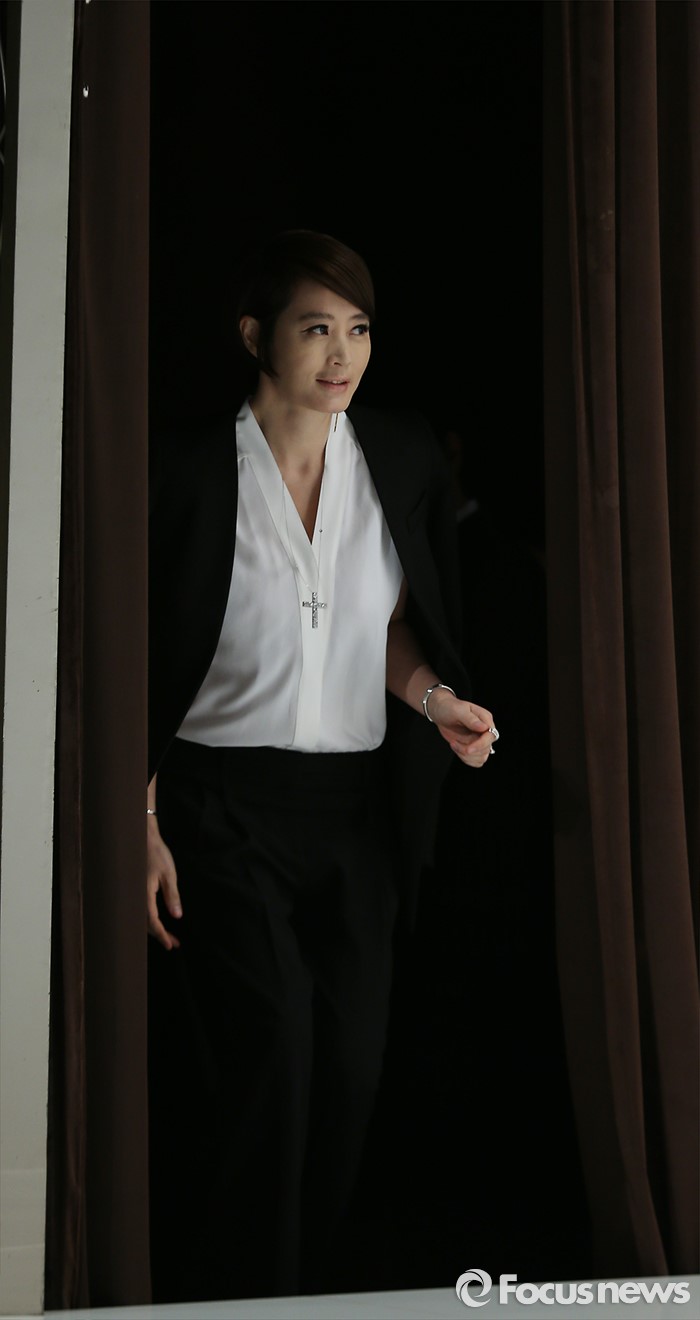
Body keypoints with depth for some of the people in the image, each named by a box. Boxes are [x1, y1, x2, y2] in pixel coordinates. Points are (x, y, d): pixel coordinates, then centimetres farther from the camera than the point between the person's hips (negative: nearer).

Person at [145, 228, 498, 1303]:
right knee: (268, 1044, -16)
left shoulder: (405, 458, 5)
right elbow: (140, 666, -3)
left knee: (349, 1065, 4)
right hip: (220, 806, -4)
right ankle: (229, 1296, 2)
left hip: (357, 807, 4)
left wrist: (437, 698, -3)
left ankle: (312, 1291, 24)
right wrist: (141, 829, -7)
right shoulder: (189, 469, -6)